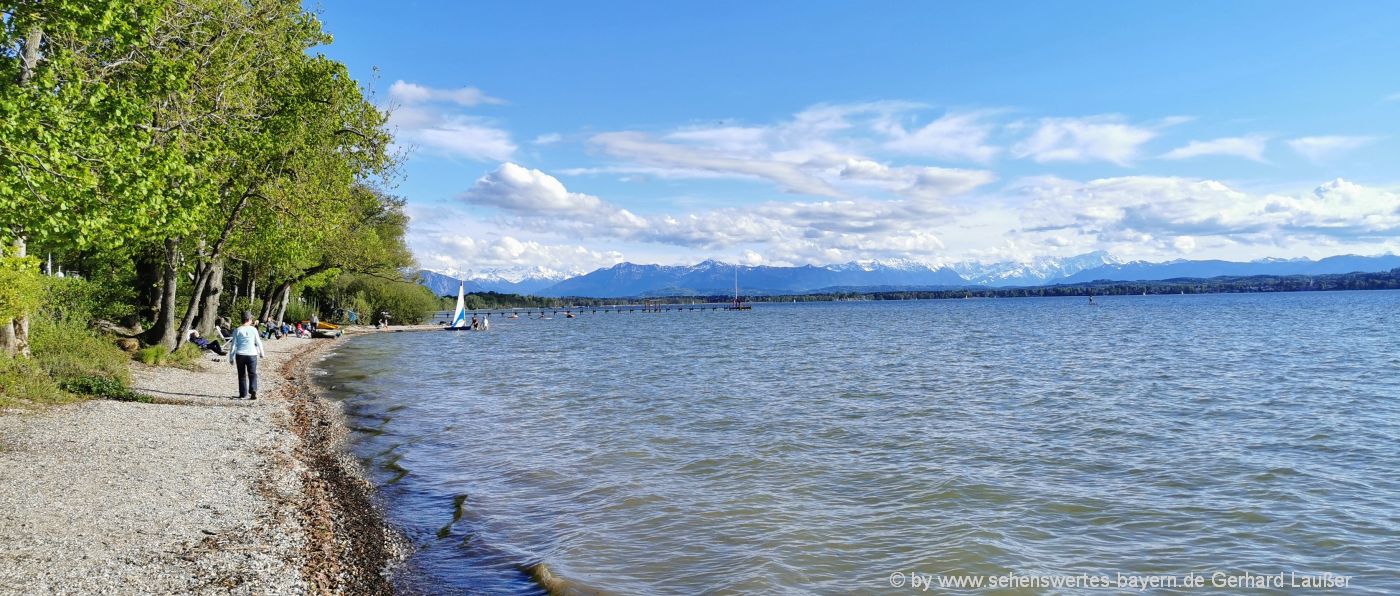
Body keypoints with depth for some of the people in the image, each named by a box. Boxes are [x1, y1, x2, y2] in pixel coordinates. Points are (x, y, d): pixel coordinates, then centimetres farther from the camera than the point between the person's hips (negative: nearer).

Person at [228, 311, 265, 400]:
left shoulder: (237, 330, -2)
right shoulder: (253, 329, -2)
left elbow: (234, 345, -2)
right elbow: (258, 343, 3)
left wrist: (231, 357, 5)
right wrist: (261, 353, 18)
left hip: (240, 354, 1)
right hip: (251, 354, -1)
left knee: (242, 375, 11)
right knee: (252, 374, 6)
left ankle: (243, 394, 13)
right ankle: (253, 391, -11)